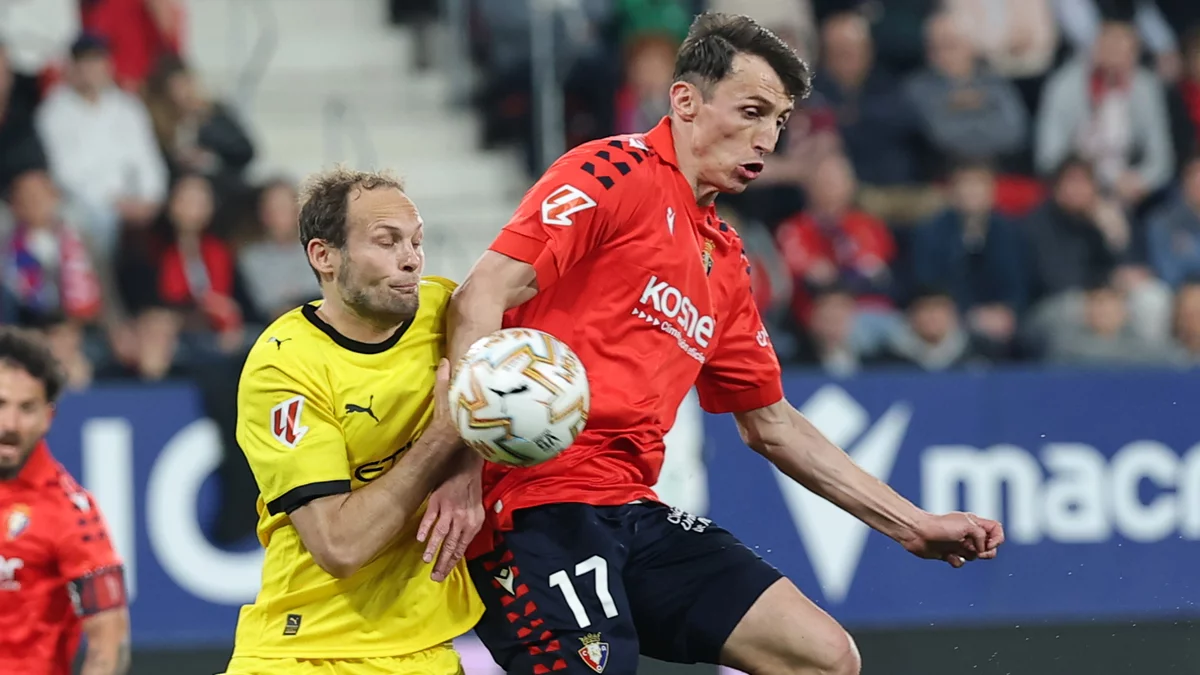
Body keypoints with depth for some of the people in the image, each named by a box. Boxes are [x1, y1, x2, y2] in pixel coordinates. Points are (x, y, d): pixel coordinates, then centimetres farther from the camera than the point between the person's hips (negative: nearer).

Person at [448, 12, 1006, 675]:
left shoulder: (724, 260, 20)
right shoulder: (616, 173, -5)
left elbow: (771, 424, 28)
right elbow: (482, 296, -15)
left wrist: (912, 524, 26)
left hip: (633, 513, 8)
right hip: (541, 502, -8)